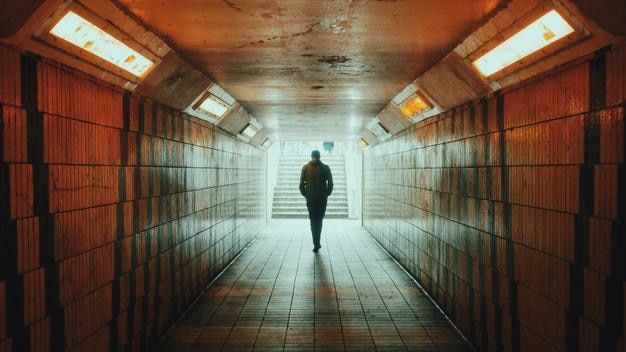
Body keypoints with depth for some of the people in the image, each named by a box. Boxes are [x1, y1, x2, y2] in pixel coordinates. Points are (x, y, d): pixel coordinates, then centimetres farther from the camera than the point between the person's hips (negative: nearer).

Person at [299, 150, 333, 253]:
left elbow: (301, 184, -3)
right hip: (322, 199, 0)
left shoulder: (305, 167, -1)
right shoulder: (325, 168, -1)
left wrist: (305, 194, 10)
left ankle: (316, 244, 0)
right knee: (319, 220, 12)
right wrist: (327, 194, 11)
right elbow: (330, 184, -3)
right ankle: (317, 243, 11)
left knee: (313, 221, 6)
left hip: (310, 198, 0)